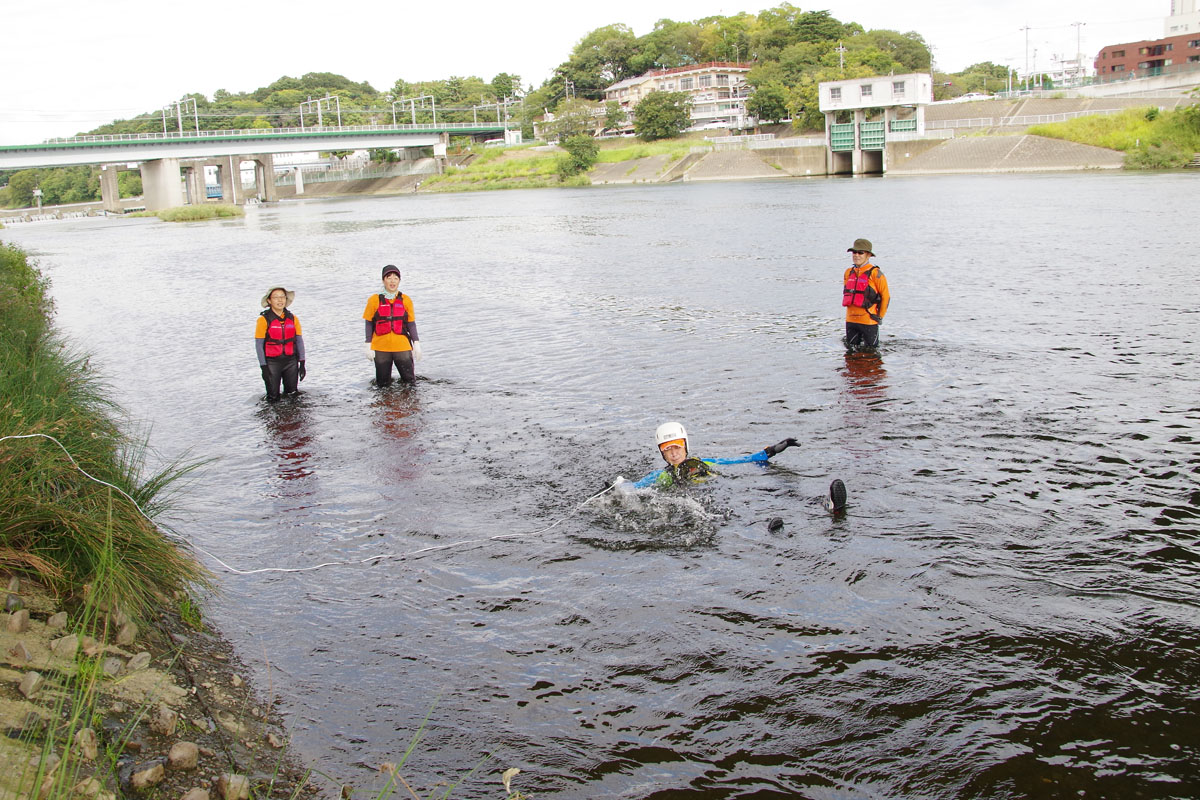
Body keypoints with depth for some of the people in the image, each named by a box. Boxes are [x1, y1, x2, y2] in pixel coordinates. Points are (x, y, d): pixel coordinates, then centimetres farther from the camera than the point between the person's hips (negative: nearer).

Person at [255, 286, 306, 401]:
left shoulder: (292, 318, 5)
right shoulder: (263, 320, -7)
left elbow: (299, 341, 8)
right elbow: (259, 345, -6)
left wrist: (302, 364, 3)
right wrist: (264, 368, -10)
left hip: (291, 362, 3)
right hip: (272, 362, -3)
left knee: (292, 395, 5)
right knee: (273, 398, -4)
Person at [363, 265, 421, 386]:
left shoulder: (405, 300, 4)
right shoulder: (374, 300, 1)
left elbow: (411, 324, 6)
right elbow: (369, 323, 3)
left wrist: (416, 344, -1)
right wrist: (368, 346, -1)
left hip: (402, 347, 1)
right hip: (381, 348, -1)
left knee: (410, 381, -1)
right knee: (383, 384, 6)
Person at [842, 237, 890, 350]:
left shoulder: (875, 274, -9)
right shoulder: (848, 273, 9)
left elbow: (886, 296, -4)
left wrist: (879, 316, -1)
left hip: (869, 321, -6)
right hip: (851, 320, 6)